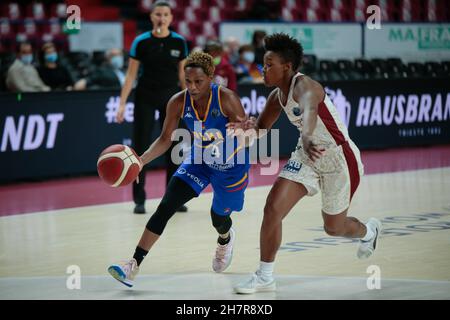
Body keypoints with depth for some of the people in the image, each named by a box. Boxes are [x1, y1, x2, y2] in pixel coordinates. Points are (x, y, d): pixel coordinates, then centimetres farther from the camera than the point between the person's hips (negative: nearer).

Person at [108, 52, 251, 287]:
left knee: (218, 218, 14)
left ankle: (225, 240, 56)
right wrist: (141, 160, -25)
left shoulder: (227, 99, -30)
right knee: (165, 207, -15)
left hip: (232, 164, -2)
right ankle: (134, 265, -16)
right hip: (200, 160, 2)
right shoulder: (178, 102, -20)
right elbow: (165, 139, -10)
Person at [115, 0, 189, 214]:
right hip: (145, 98, -2)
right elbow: (131, 74, -6)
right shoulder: (141, 42, -8)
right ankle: (139, 200, 7)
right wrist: (122, 104, -12)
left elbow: (182, 74, 7)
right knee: (141, 147, -2)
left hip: (171, 98, 2)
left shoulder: (179, 42, -1)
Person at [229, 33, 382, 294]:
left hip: (340, 158, -7)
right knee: (273, 208, -11)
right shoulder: (277, 96, -1)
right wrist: (250, 127, -13)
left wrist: (307, 138, -73)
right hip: (308, 155, 7)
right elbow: (261, 128, 13)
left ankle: (369, 231, 48)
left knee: (334, 227, 11)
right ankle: (265, 277, -1)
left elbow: (309, 111, -51)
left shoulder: (304, 86, -27)